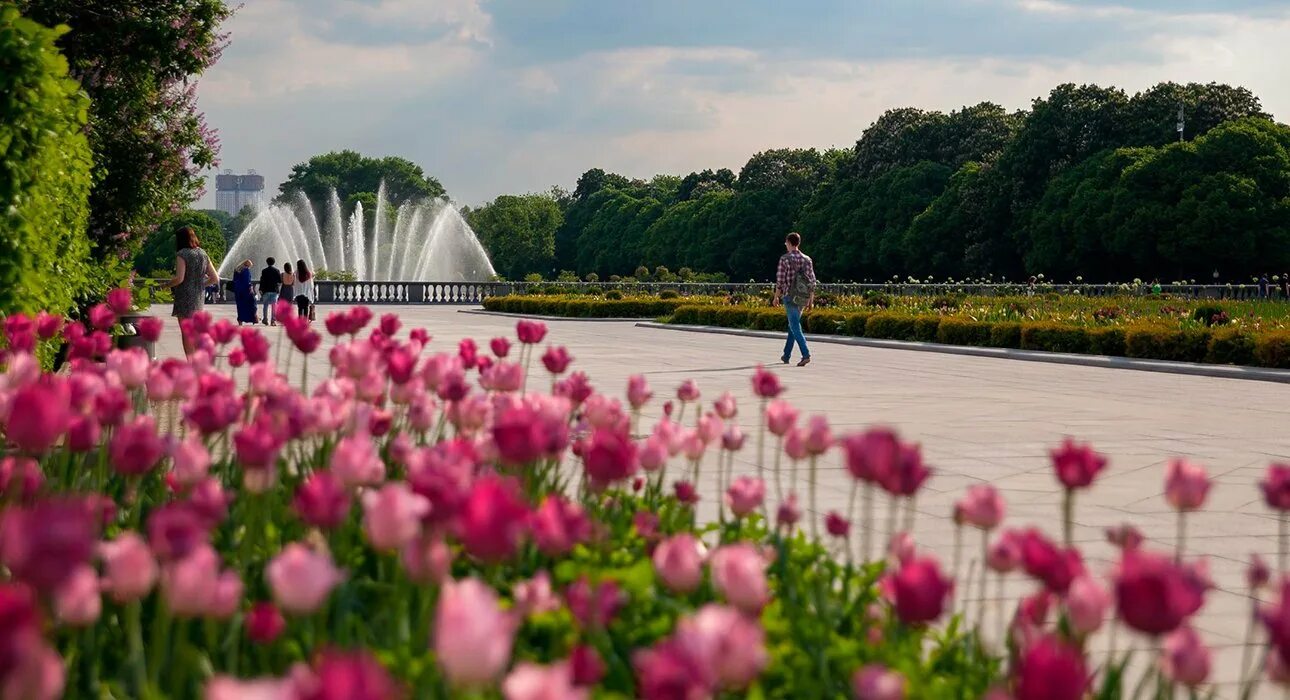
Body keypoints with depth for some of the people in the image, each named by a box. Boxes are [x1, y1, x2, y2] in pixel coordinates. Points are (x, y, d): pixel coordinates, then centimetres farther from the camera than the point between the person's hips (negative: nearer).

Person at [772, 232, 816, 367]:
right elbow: (812, 281, 6)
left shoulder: (785, 259, -8)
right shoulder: (807, 260, 6)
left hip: (790, 297, -5)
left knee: (795, 327, -7)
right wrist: (811, 300, 11)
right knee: (793, 325, 19)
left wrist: (776, 297, 2)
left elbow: (780, 280, -9)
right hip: (803, 298, 5)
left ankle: (806, 355, -22)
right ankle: (786, 355, 25)